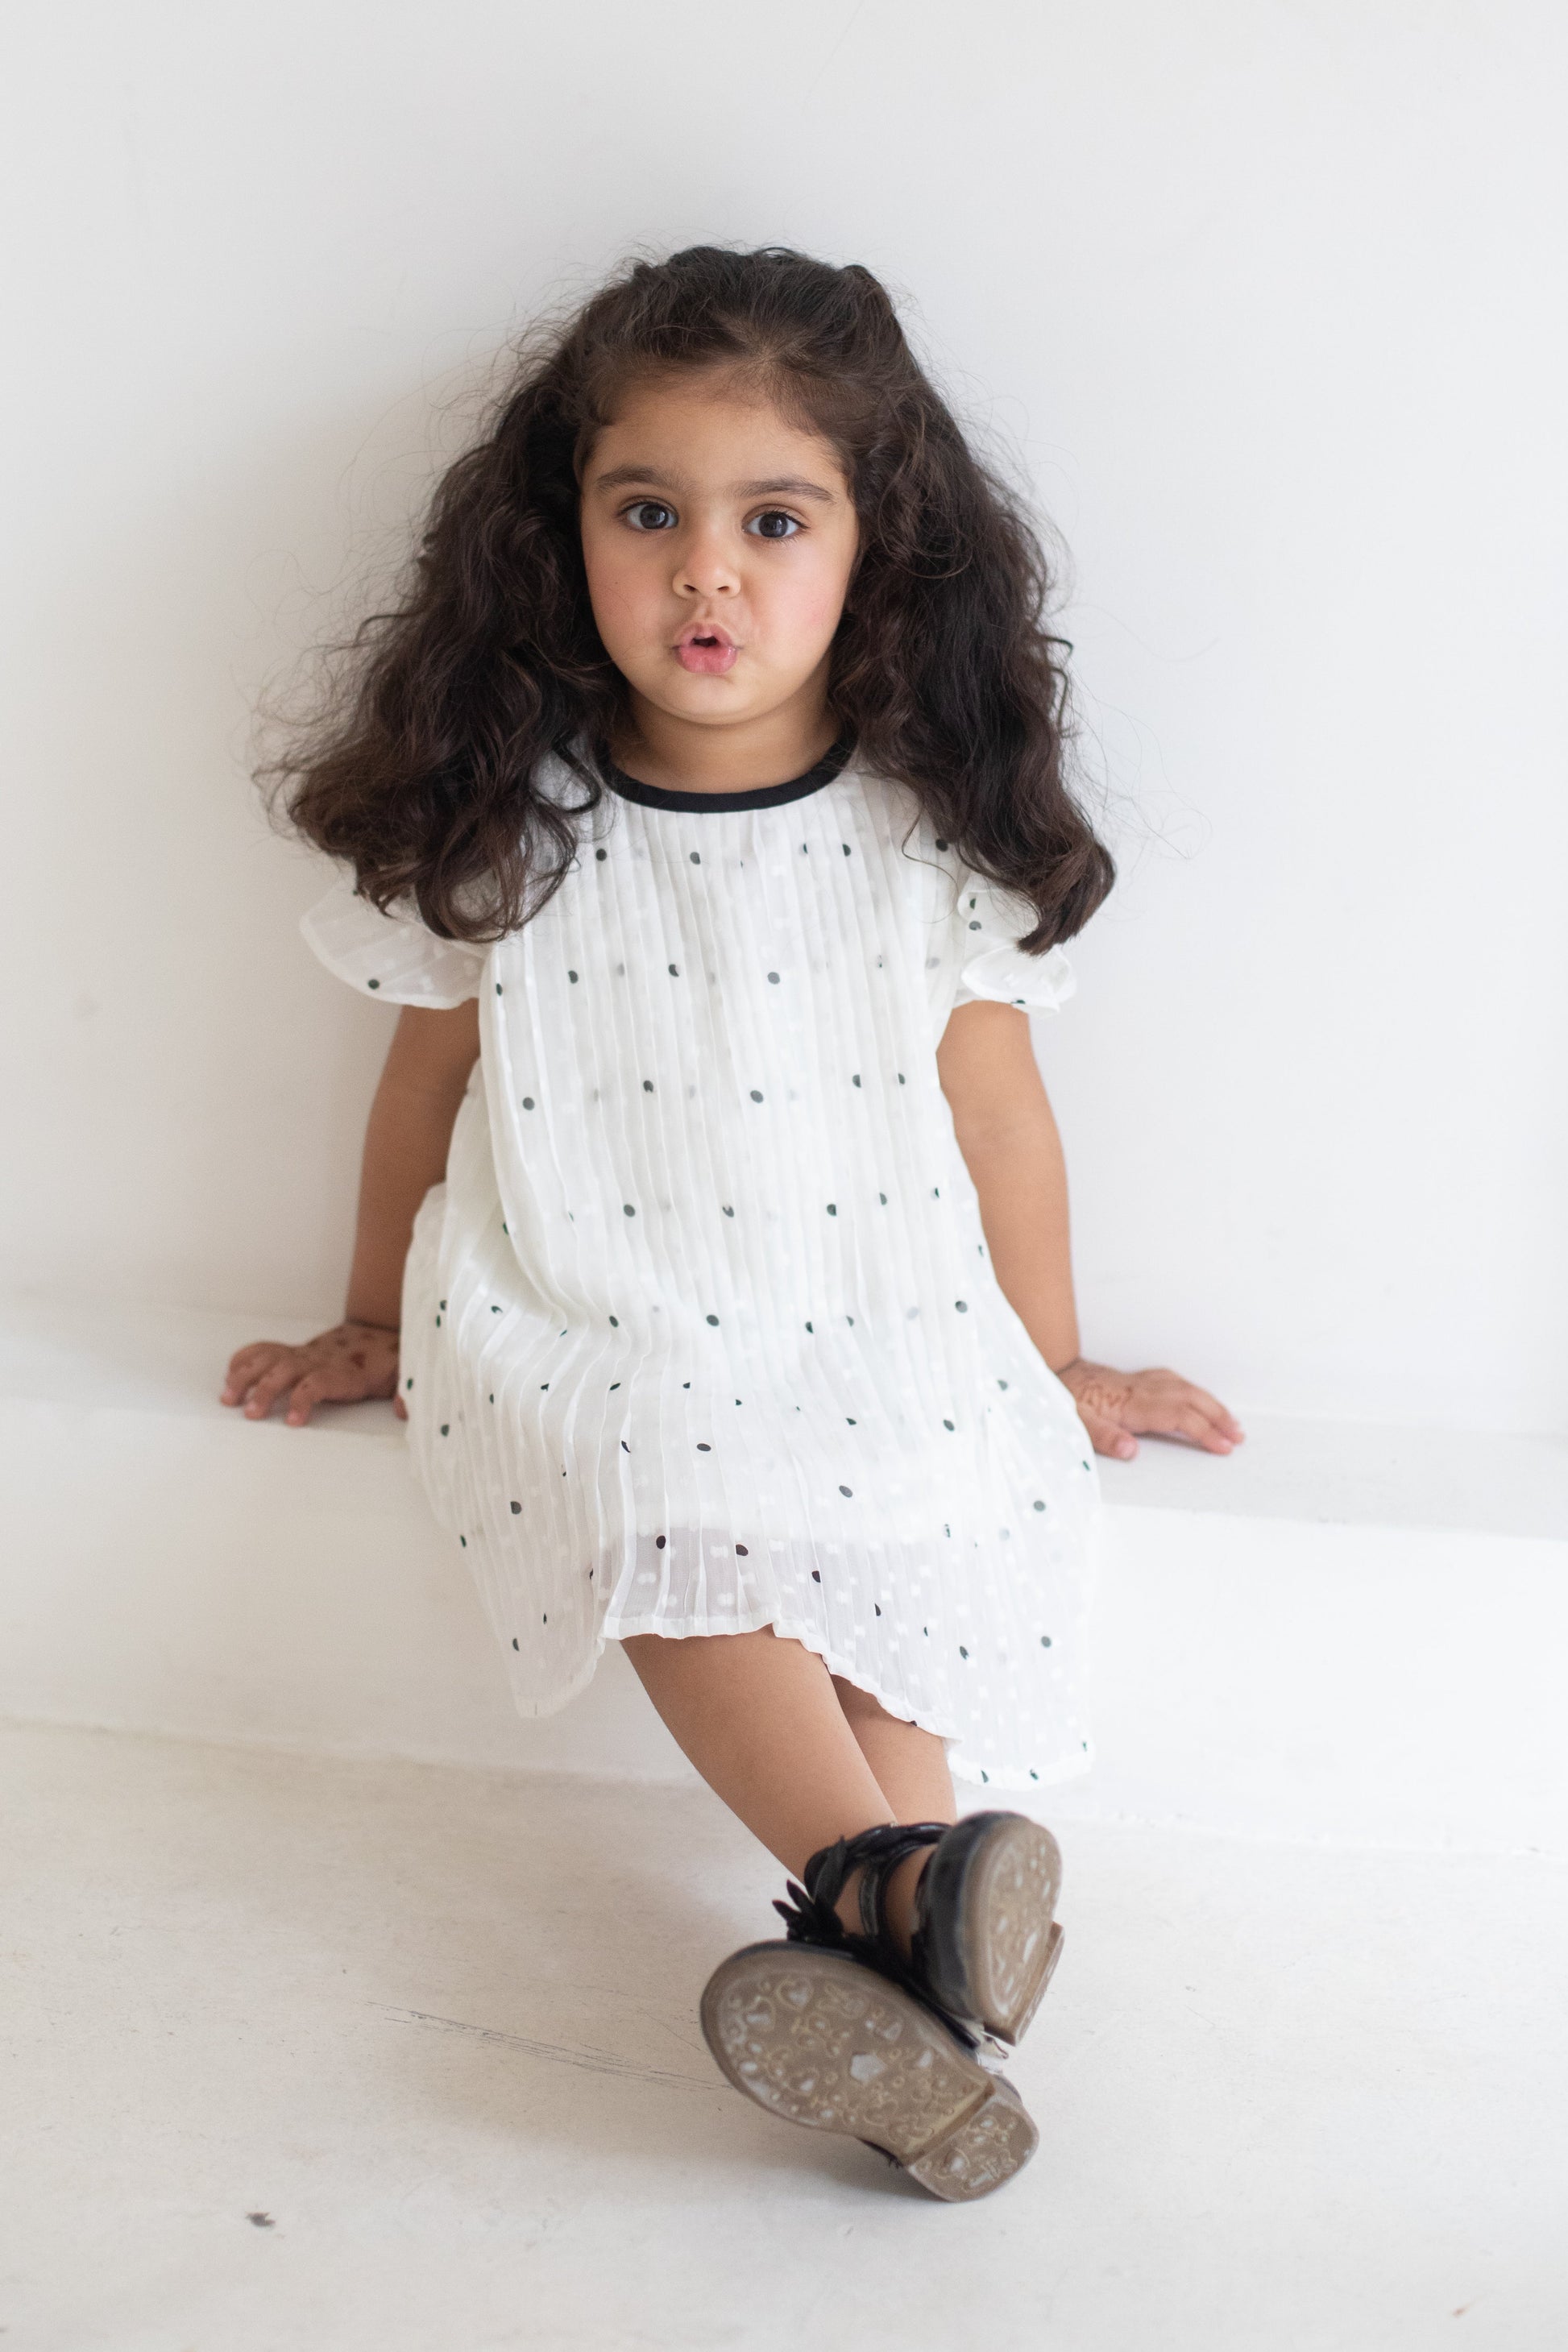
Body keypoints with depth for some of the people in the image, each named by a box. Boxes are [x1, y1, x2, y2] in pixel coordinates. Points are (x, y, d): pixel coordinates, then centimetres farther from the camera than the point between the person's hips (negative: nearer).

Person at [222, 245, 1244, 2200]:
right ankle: (898, 1888, -40)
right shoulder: (503, 829, -2)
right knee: (661, 1506, -31)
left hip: (876, 1332, 1)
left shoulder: (932, 837, -2)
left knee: (911, 1540, -27)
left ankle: (872, 1960, -34)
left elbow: (997, 1112, 8)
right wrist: (375, 1320, 21)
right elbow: (426, 1080, 12)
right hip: (582, 1331, -1)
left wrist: (1051, 1369, 15)